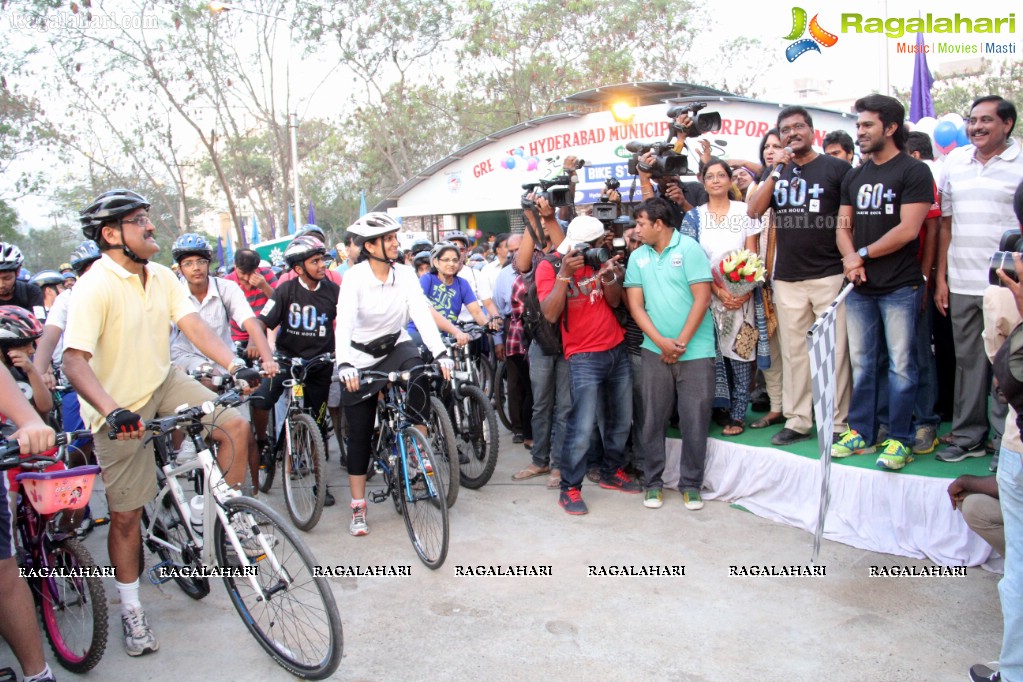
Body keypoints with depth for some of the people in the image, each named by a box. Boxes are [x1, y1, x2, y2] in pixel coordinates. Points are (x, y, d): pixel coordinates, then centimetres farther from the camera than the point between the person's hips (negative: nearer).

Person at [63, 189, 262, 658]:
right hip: (121, 411, -5)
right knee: (125, 514, 4)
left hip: (163, 384, 5)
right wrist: (113, 411, -43)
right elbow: (75, 361, -29)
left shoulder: (162, 277, -2)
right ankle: (131, 610, 21)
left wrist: (234, 365, -25)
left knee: (236, 425, -13)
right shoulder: (95, 287, -22)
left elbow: (193, 325, -9)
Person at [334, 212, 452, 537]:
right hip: (361, 358, -2)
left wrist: (440, 352, -34)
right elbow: (344, 322, -30)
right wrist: (344, 363, -46)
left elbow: (421, 313, -20)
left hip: (396, 346, 2)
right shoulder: (355, 277, -17)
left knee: (418, 375, -33)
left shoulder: (405, 274, -9)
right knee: (360, 434, 2)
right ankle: (358, 508, 14)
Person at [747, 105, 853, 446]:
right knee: (793, 351, 9)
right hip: (787, 277, 4)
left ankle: (839, 423, 7)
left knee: (834, 350, -2)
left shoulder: (836, 168, 1)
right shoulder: (778, 172, 14)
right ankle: (797, 420, 17)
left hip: (829, 274, -4)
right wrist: (777, 171, -6)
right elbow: (754, 211, 1)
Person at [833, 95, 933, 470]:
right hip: (860, 286, 6)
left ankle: (900, 440, 9)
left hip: (900, 287, -6)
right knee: (861, 364, 11)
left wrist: (863, 254, -7)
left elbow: (908, 229, -13)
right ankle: (861, 433, 20)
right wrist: (850, 259, -6)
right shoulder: (854, 176, 14)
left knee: (901, 365, 0)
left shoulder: (914, 172, -5)